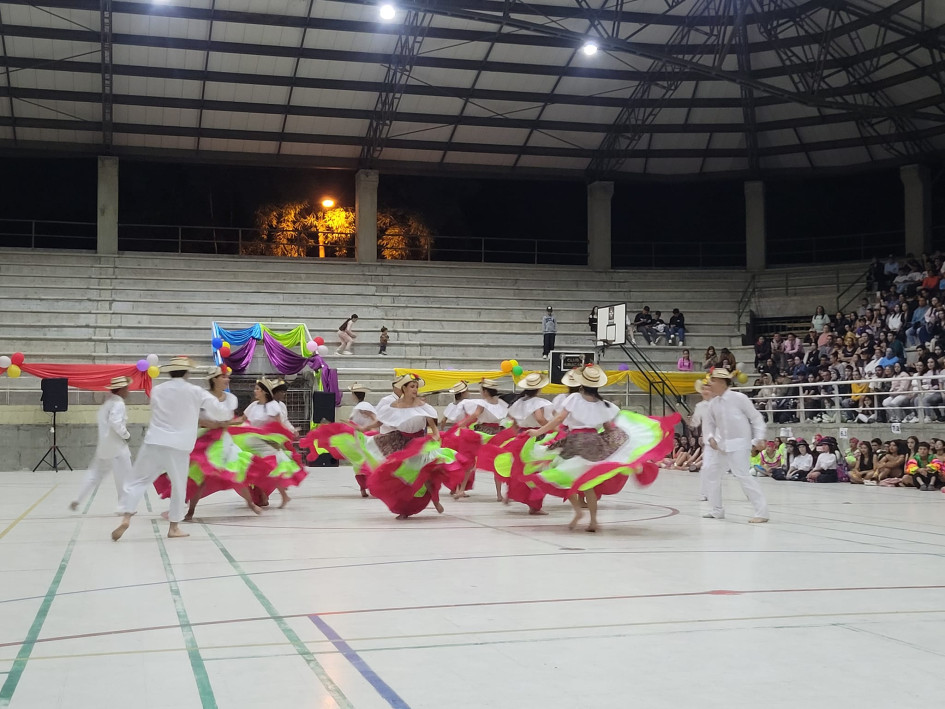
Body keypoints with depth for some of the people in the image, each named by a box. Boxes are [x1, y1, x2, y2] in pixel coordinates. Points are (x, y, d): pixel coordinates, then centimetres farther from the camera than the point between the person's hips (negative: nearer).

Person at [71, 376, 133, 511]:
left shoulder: (107, 401, 14)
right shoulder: (118, 403, -16)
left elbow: (99, 419, 23)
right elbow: (115, 423, -28)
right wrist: (126, 435, -15)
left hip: (104, 446, 9)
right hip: (116, 447, -9)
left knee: (95, 474, 16)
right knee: (124, 477, 0)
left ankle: (76, 500, 13)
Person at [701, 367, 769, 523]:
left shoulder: (739, 398, -14)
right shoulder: (713, 403, 4)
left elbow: (756, 417, -8)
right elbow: (709, 422, 15)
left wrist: (759, 437, -14)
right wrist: (710, 437, -2)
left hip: (739, 444, -8)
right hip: (723, 445, 8)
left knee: (743, 475, -17)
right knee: (711, 473, 13)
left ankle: (761, 511, -12)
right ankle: (717, 510, 26)